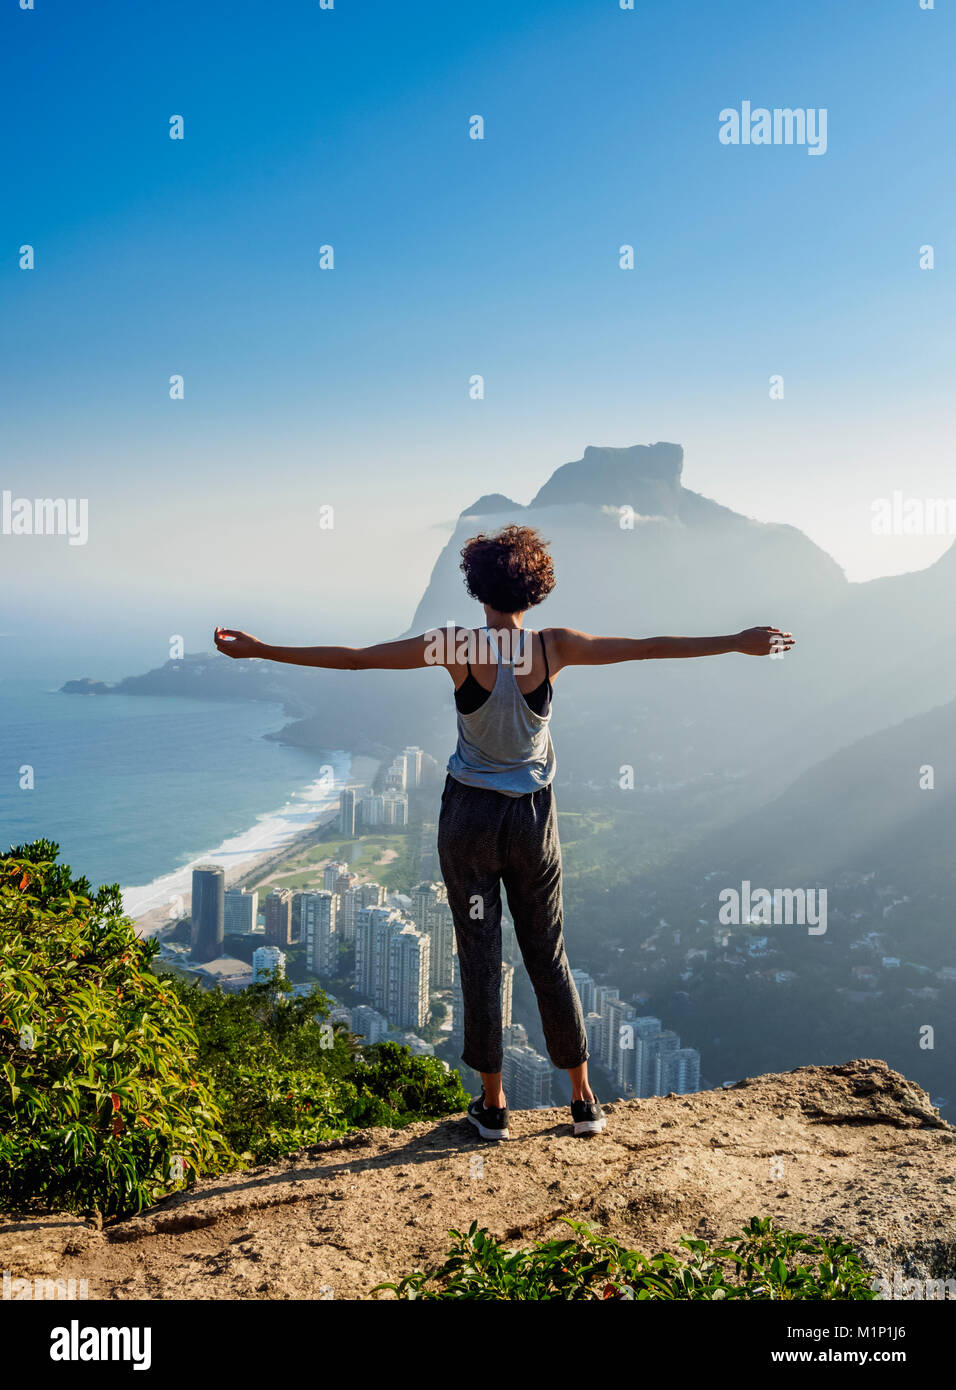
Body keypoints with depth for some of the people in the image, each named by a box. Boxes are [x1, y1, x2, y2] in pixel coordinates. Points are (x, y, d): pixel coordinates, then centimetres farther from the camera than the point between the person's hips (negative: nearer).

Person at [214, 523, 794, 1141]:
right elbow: (650, 647, -3)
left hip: (470, 815, -2)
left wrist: (259, 649, -3)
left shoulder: (457, 647, -12)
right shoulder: (555, 647, -9)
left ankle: (493, 1105, 17)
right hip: (534, 816, 2)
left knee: (480, 956, 8)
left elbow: (351, 658, -11)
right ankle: (584, 1100, 21)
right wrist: (740, 642, 7)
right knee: (549, 956, 13)